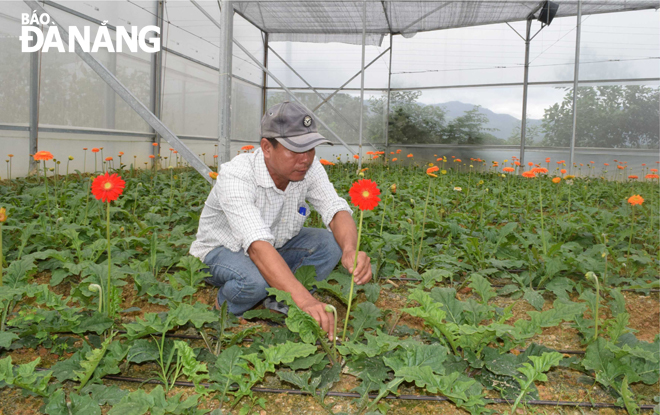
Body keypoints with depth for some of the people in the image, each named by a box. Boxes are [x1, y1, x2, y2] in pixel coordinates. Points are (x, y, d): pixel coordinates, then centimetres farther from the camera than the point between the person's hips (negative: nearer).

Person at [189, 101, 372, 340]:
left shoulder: (309, 167, -17)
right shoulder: (235, 176, -35)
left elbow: (336, 210, -23)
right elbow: (257, 245, -46)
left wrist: (351, 251, -47)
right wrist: (305, 301, -56)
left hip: (276, 247, 5)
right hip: (223, 250, -5)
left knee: (330, 242, -19)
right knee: (255, 279, -38)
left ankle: (279, 303, -1)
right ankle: (226, 308, -2)